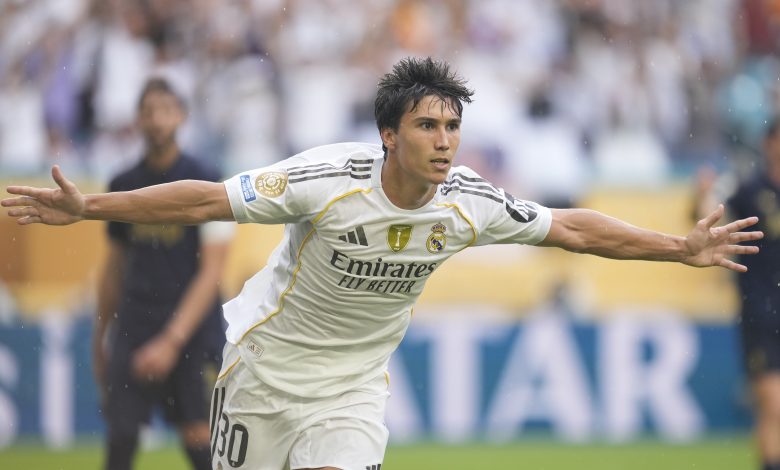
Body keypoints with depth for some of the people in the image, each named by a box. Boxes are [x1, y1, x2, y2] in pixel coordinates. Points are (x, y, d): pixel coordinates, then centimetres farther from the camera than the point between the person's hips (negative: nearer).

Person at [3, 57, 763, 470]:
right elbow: (207, 201, -23)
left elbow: (572, 228, -1)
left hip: (354, 383, 3)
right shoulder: (329, 180, -25)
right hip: (266, 363, -3)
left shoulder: (469, 203, -13)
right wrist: (87, 208, -27)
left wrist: (681, 249, 0)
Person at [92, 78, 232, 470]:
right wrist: (100, 339, 16)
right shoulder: (124, 186, 8)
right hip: (133, 331, 4)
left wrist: (172, 341, -19)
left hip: (191, 334, -3)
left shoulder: (205, 183, -6)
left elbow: (211, 272, -11)